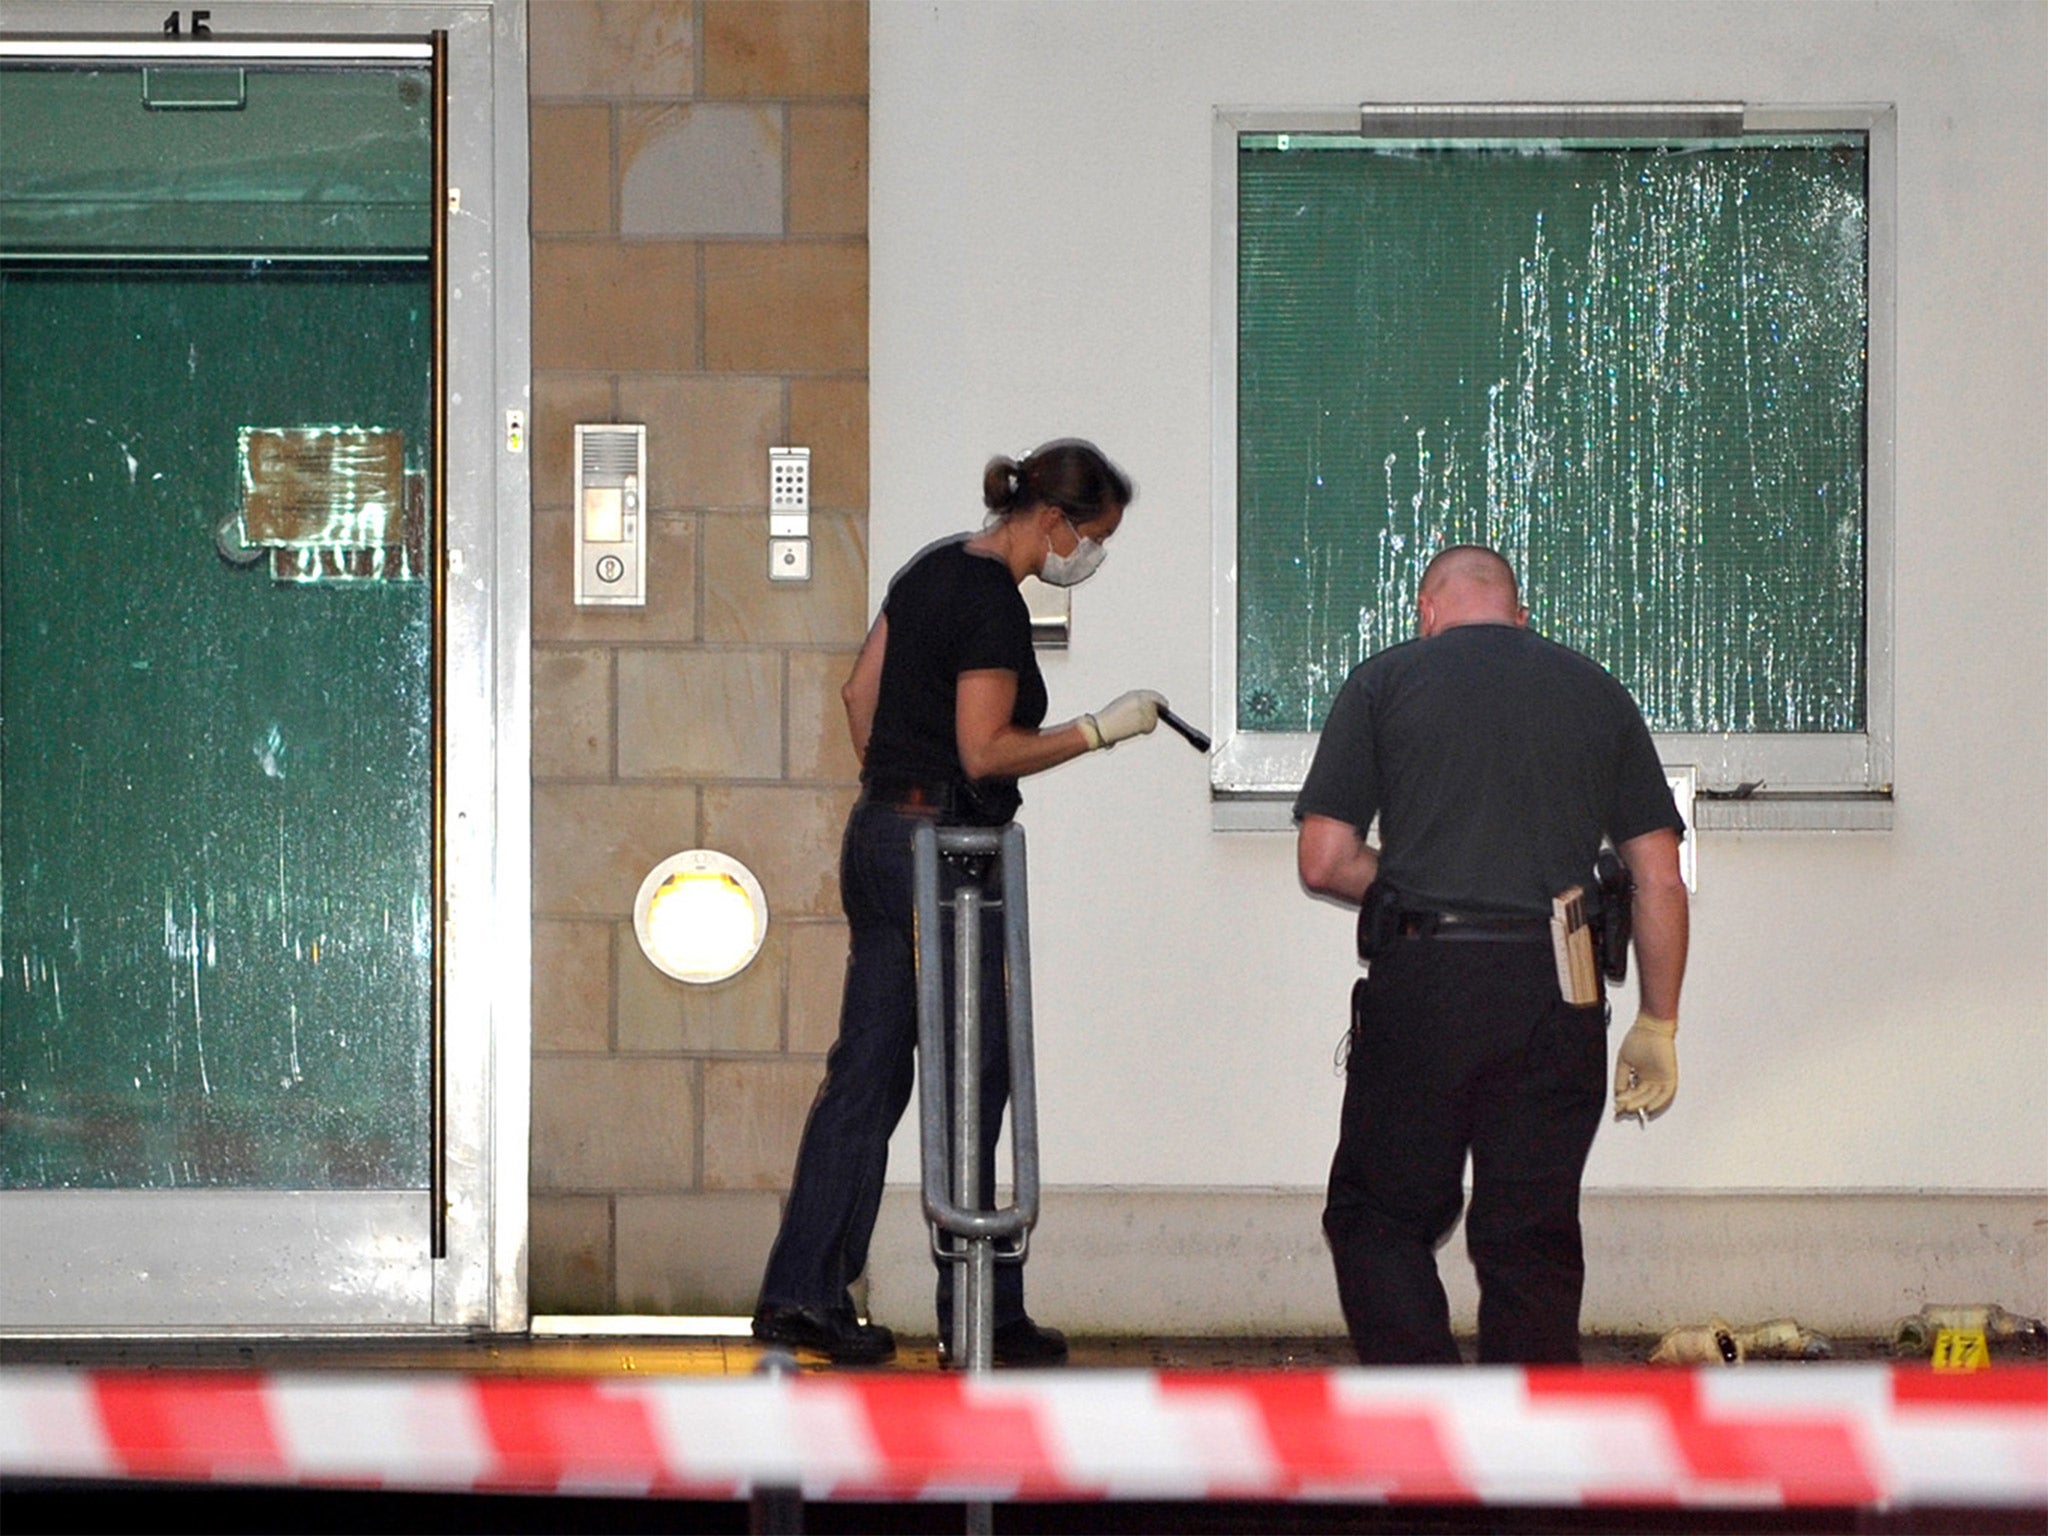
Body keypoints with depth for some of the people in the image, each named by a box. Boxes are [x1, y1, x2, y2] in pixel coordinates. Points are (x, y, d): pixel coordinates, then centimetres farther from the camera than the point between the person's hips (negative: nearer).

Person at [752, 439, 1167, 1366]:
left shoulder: (935, 568, 12)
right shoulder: (994, 604, -16)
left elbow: (861, 694, 19)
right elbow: (985, 752, -20)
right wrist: (1101, 730, -12)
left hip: (879, 831, 9)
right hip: (947, 848, -9)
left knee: (866, 1072, 9)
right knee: (968, 1082, -1)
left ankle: (800, 1292, 6)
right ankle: (981, 1314, 6)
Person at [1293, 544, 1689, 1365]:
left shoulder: (1385, 682, 7)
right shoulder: (1599, 694, 14)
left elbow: (1324, 861, 1)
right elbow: (1660, 878, 9)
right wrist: (1657, 1026, 14)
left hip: (1421, 982, -2)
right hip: (1556, 1003, 2)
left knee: (1380, 1220, 9)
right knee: (1532, 1242, 9)